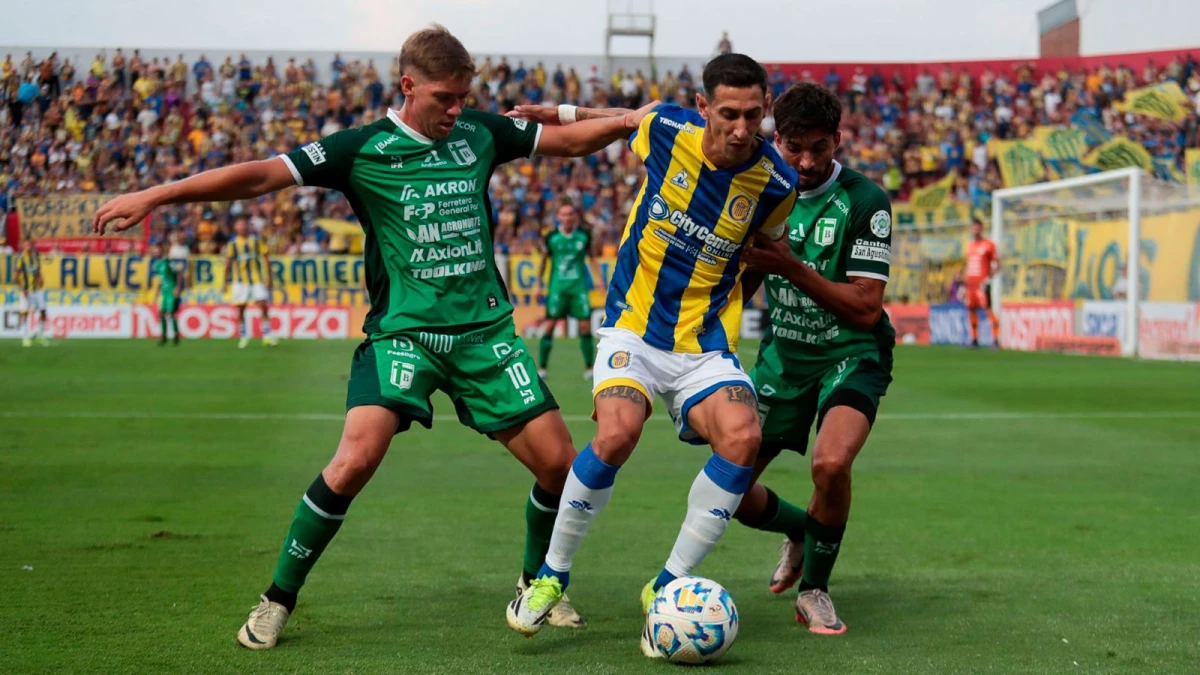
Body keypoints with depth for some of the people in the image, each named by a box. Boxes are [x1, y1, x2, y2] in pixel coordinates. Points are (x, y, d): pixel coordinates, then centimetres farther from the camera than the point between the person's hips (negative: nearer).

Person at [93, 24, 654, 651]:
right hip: (401, 332, -4)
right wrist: (154, 195, -16)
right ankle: (277, 600, -3)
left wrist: (631, 119, 0)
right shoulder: (363, 148, -5)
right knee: (356, 459, -23)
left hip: (485, 329, 4)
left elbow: (569, 139, 17)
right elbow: (261, 175, -10)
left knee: (558, 463, -1)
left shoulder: (480, 133, 7)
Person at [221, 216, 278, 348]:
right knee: (240, 309, 1)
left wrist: (268, 278, 0)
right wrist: (225, 282, 3)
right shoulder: (232, 244, 3)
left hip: (257, 279, 0)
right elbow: (228, 263, 6)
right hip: (240, 281, 0)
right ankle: (243, 337, 12)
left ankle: (267, 336, -3)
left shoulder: (257, 241, 4)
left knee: (263, 305, -8)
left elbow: (266, 258, 6)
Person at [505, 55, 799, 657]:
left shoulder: (776, 184, -9)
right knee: (617, 432, -29)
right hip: (633, 328, -1)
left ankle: (667, 588, -10)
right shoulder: (665, 128, -9)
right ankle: (552, 575, -5)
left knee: (742, 436, -27)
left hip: (705, 346, 1)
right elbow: (629, 119, 18)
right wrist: (564, 113, 26)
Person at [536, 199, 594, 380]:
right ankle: (542, 367, 4)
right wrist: (539, 283, 10)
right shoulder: (551, 237, -2)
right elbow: (544, 260, 9)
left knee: (585, 325, -3)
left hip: (579, 286, 1)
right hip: (557, 287, -1)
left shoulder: (584, 235, -1)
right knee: (549, 324, -4)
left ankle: (589, 368, 8)